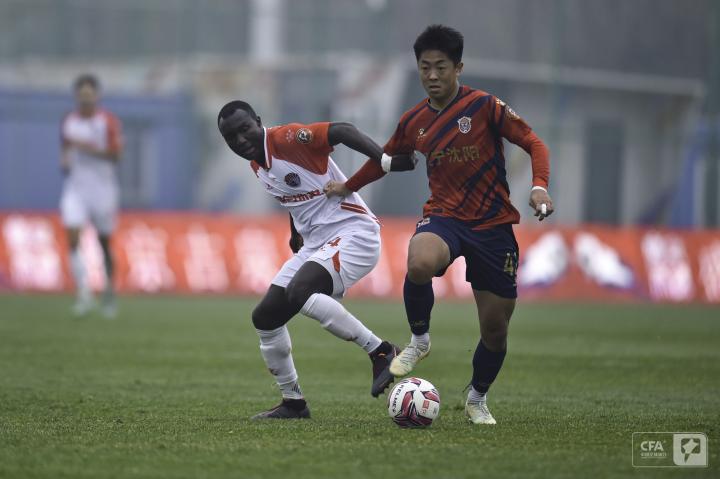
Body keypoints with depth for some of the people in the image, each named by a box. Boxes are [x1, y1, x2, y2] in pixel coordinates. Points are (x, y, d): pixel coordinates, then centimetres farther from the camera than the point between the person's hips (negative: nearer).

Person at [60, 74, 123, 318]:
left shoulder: (108, 122, -5)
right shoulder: (68, 122, 7)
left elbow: (115, 155, -12)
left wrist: (86, 147, -21)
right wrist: (65, 160, -2)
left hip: (102, 187, -2)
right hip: (75, 188, 2)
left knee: (104, 241, 8)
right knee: (72, 237, -16)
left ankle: (109, 290, 27)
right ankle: (83, 294, -15)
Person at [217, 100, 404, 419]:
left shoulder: (287, 139, -16)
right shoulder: (256, 166, 10)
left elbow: (342, 131, -29)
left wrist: (385, 160, -42)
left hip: (353, 234, -10)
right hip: (314, 245, 10)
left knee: (299, 291, -33)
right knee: (265, 317, 6)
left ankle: (381, 352, -24)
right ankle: (293, 402, 17)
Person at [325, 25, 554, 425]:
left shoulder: (485, 106, -8)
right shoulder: (414, 122, 6)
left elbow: (534, 144, -7)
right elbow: (387, 158, 25)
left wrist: (540, 187, -23)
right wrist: (349, 186, 32)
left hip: (492, 226, -2)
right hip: (444, 216, 2)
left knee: (495, 329, 3)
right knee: (420, 264, -36)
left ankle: (478, 399, 31)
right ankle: (419, 340, -9)